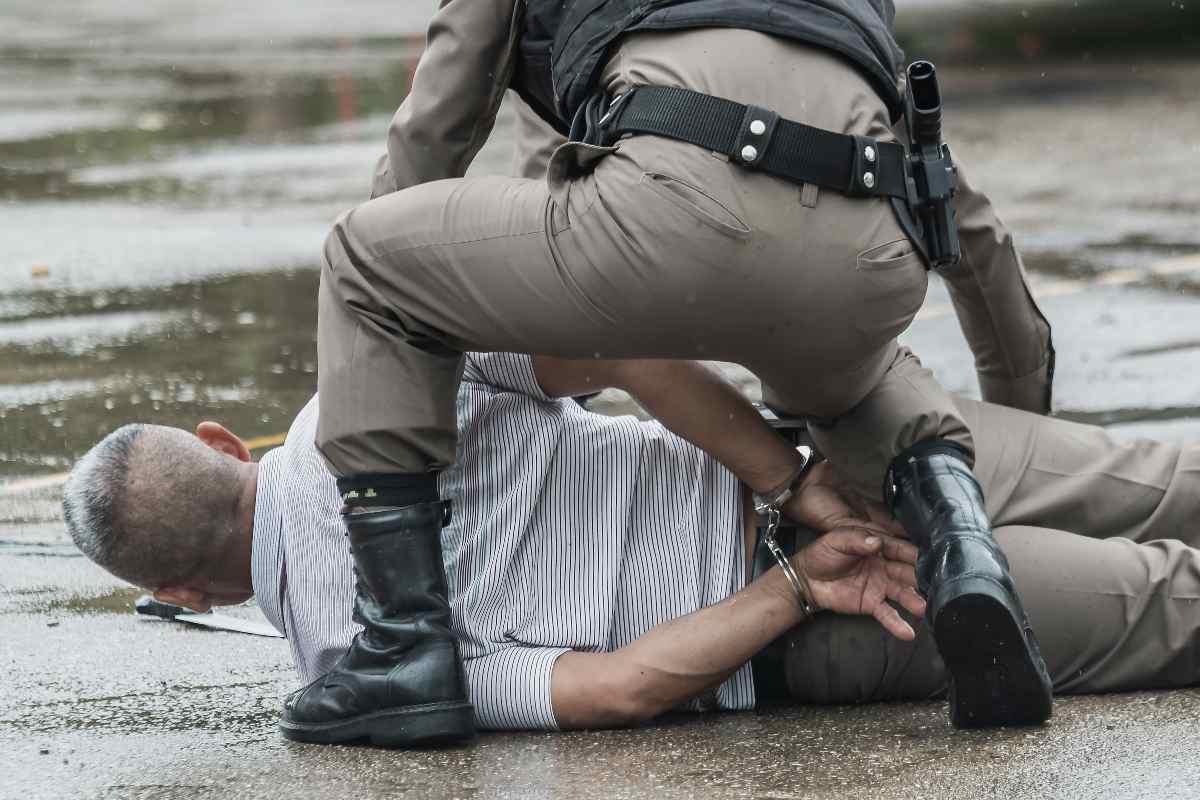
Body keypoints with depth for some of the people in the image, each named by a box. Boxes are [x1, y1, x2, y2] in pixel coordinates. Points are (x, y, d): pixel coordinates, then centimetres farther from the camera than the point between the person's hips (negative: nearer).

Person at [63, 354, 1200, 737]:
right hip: (820, 440, 4)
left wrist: (804, 585, -8)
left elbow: (617, 689, -13)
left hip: (815, 638, -4)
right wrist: (804, 486, 0)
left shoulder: (350, 649, -7)